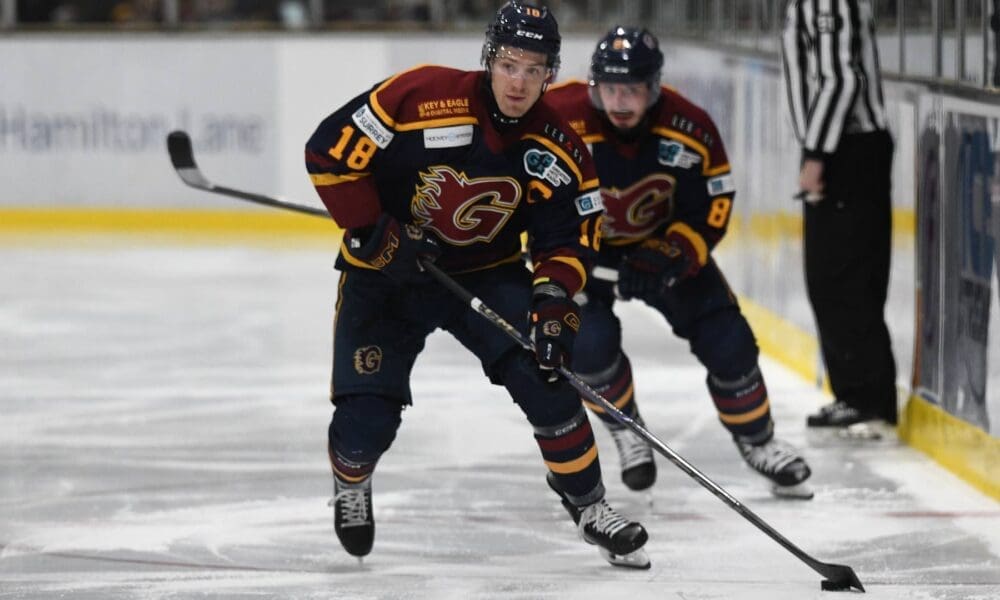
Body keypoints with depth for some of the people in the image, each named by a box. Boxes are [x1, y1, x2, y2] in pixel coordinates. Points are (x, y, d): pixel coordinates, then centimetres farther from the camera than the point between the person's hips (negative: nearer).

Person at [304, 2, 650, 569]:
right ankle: (350, 485, 28)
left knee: (545, 375, -17)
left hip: (487, 272, 2)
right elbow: (330, 153, -19)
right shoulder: (420, 97, -26)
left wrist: (554, 296, -22)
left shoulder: (557, 150, -13)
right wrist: (374, 233, -21)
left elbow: (571, 235, -4)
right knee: (367, 419, -8)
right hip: (386, 272, -2)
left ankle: (588, 504, 1)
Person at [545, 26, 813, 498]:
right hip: (578, 245, -2)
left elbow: (711, 210, -14)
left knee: (726, 338, -5)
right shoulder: (560, 119, -31)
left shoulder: (690, 130, -23)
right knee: (590, 340, -23)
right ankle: (626, 430, 6)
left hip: (663, 242, 2)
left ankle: (758, 442, 17)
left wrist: (670, 259, -28)